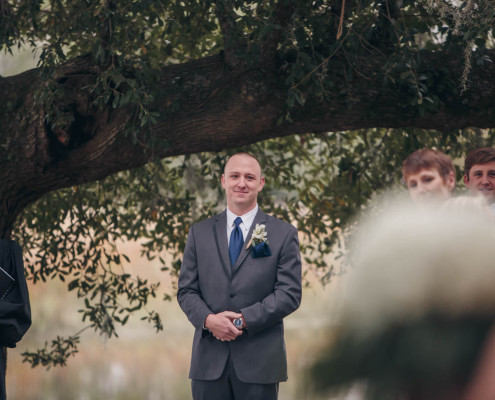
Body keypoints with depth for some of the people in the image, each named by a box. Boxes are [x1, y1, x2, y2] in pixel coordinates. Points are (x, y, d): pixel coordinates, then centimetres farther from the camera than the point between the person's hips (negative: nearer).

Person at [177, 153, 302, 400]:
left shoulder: (284, 234, 4)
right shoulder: (199, 233, 12)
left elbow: (289, 294, -3)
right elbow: (186, 290, 9)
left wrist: (243, 320, -14)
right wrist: (209, 319, -12)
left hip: (258, 361, -2)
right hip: (209, 360, 2)